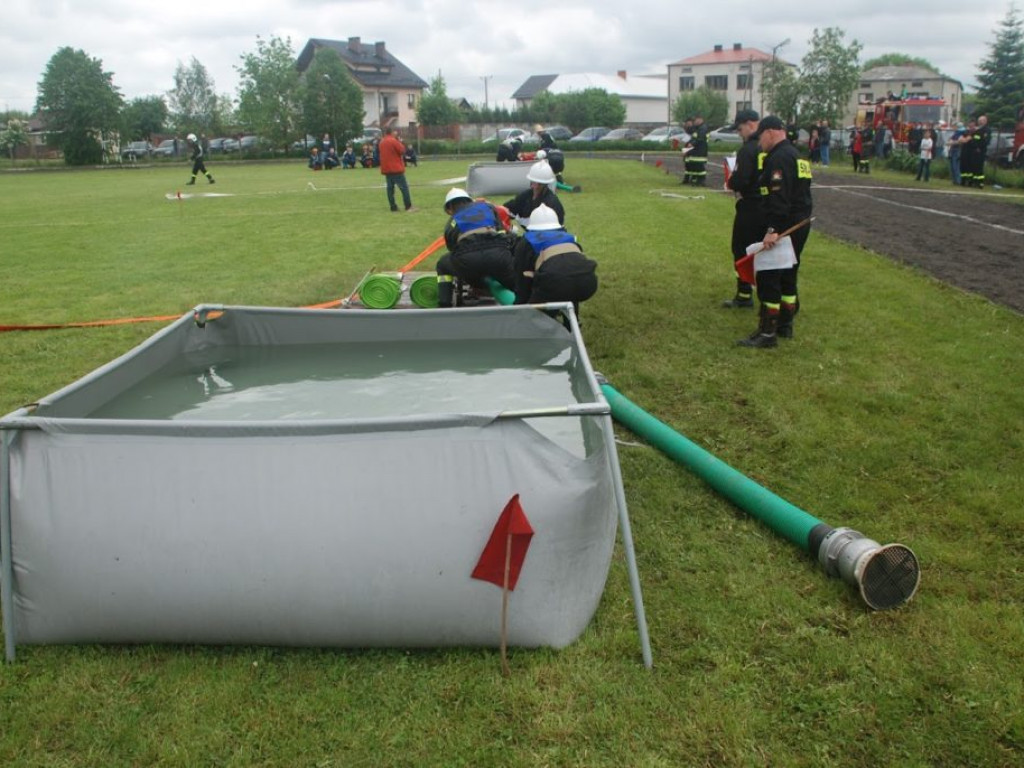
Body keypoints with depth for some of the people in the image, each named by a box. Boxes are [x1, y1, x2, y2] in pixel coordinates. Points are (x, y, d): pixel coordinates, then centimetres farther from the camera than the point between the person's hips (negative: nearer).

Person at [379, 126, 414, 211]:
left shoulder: (382, 142, 11)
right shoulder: (394, 141, -13)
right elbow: (402, 150, -10)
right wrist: (399, 141, 3)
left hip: (386, 169, 7)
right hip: (396, 169, -7)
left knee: (390, 188, 7)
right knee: (404, 187, -3)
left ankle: (393, 208, 5)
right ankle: (408, 207, -6)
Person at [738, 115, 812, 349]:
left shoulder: (779, 158, -16)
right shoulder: (795, 155, 18)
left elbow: (779, 198, -26)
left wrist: (773, 230, -29)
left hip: (784, 228, -10)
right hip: (800, 225, 11)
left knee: (768, 278, -7)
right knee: (787, 276, 18)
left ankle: (768, 333, -6)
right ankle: (785, 324, 27)